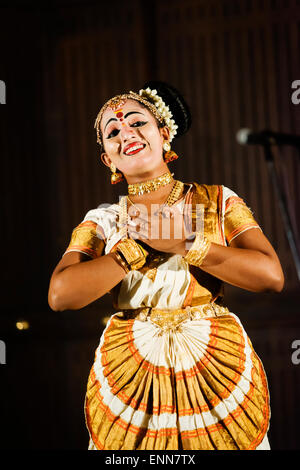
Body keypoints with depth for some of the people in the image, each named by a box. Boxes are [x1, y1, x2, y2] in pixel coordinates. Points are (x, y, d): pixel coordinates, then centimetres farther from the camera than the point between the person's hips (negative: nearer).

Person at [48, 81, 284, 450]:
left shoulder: (218, 201, 2)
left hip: (220, 373, 0)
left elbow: (271, 277, -12)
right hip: (129, 384, 1)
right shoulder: (102, 220, 3)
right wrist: (140, 248, -15)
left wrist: (185, 243, -17)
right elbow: (60, 295, -13)